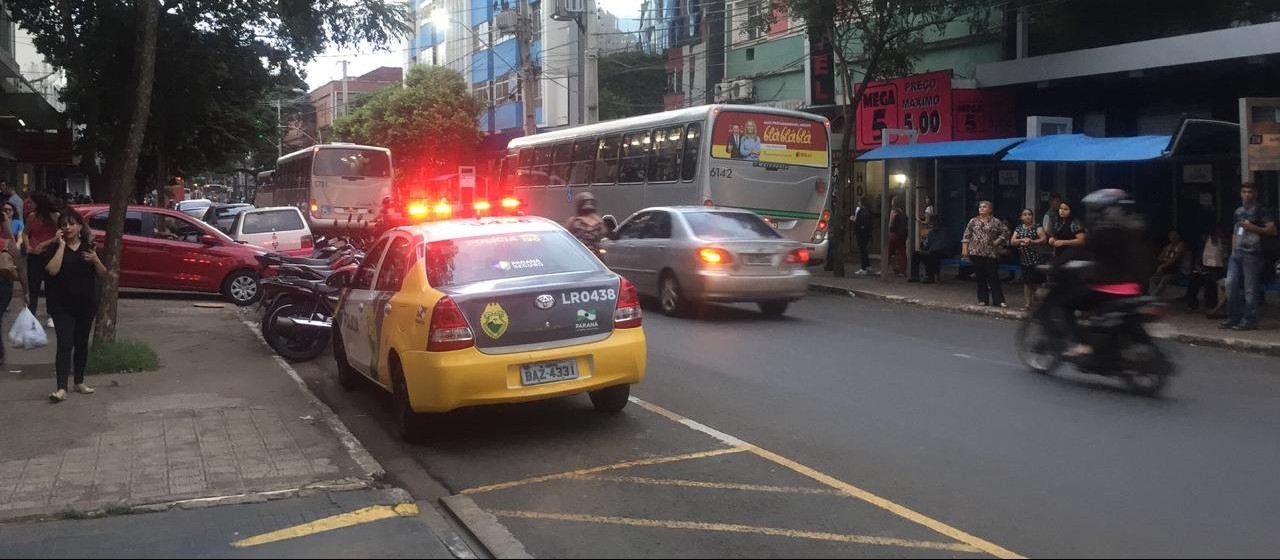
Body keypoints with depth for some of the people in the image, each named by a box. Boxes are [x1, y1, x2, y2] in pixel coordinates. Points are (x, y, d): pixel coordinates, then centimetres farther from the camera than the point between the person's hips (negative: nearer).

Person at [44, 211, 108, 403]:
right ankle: (61, 388, -14)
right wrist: (61, 245, -16)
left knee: (82, 343, 12)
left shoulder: (89, 247, 5)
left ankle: (80, 382, 26)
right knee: (65, 344, -11)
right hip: (62, 305, -3)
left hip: (86, 304, 3)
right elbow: (52, 270, -19)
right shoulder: (56, 247, -2)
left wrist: (96, 260, -15)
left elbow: (102, 274, 5)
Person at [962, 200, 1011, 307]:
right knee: (980, 277, 7)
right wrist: (964, 248, 0)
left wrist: (996, 242, -4)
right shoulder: (973, 221, 7)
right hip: (976, 253, 2)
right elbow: (967, 235, 8)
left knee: (994, 277, -2)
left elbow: (1005, 232, 1)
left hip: (991, 253, -2)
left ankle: (998, 300, 2)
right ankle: (983, 299, 15)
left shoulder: (996, 222, 0)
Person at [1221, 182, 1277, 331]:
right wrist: (1233, 250, 16)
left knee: (1250, 288, -4)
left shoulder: (1260, 210, -2)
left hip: (1251, 254, -7)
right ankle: (1233, 318, 12)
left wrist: (1252, 227, -16)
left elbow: (1272, 230, -8)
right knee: (1230, 285, 4)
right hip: (1236, 253, 7)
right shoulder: (1238, 211, 19)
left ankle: (1249, 320, 1)